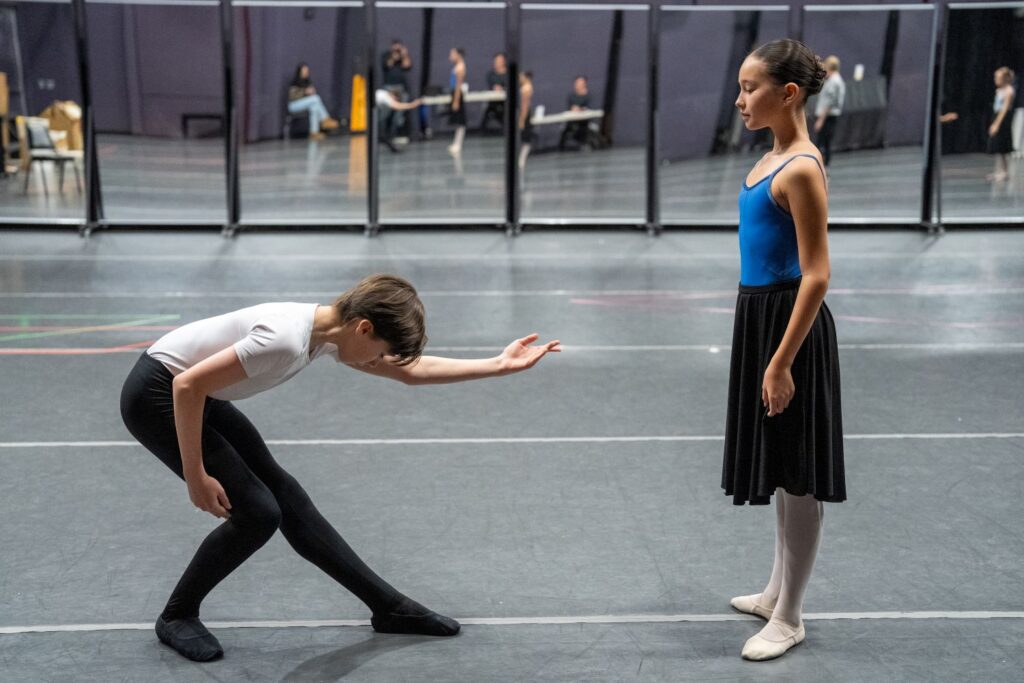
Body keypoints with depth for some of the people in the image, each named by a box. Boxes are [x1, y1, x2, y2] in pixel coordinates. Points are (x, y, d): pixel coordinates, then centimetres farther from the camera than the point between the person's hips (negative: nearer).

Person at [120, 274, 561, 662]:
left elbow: (410, 371, 10)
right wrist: (196, 478, -21)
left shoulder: (329, 334, -2)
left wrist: (497, 366, 6)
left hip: (194, 394, 9)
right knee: (256, 512, -10)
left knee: (285, 497, 9)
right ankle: (177, 618, 12)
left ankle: (388, 606, 16)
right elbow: (187, 385, -29)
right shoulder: (287, 338, -31)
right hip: (155, 395, -9)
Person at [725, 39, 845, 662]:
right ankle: (778, 593, 34)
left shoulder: (801, 168, -18)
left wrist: (782, 362, -22)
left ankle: (790, 618, 15)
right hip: (760, 315, 10)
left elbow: (816, 275, -21)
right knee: (779, 467, 19)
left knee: (797, 475, 2)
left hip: (790, 320, -10)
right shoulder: (772, 159, 10)